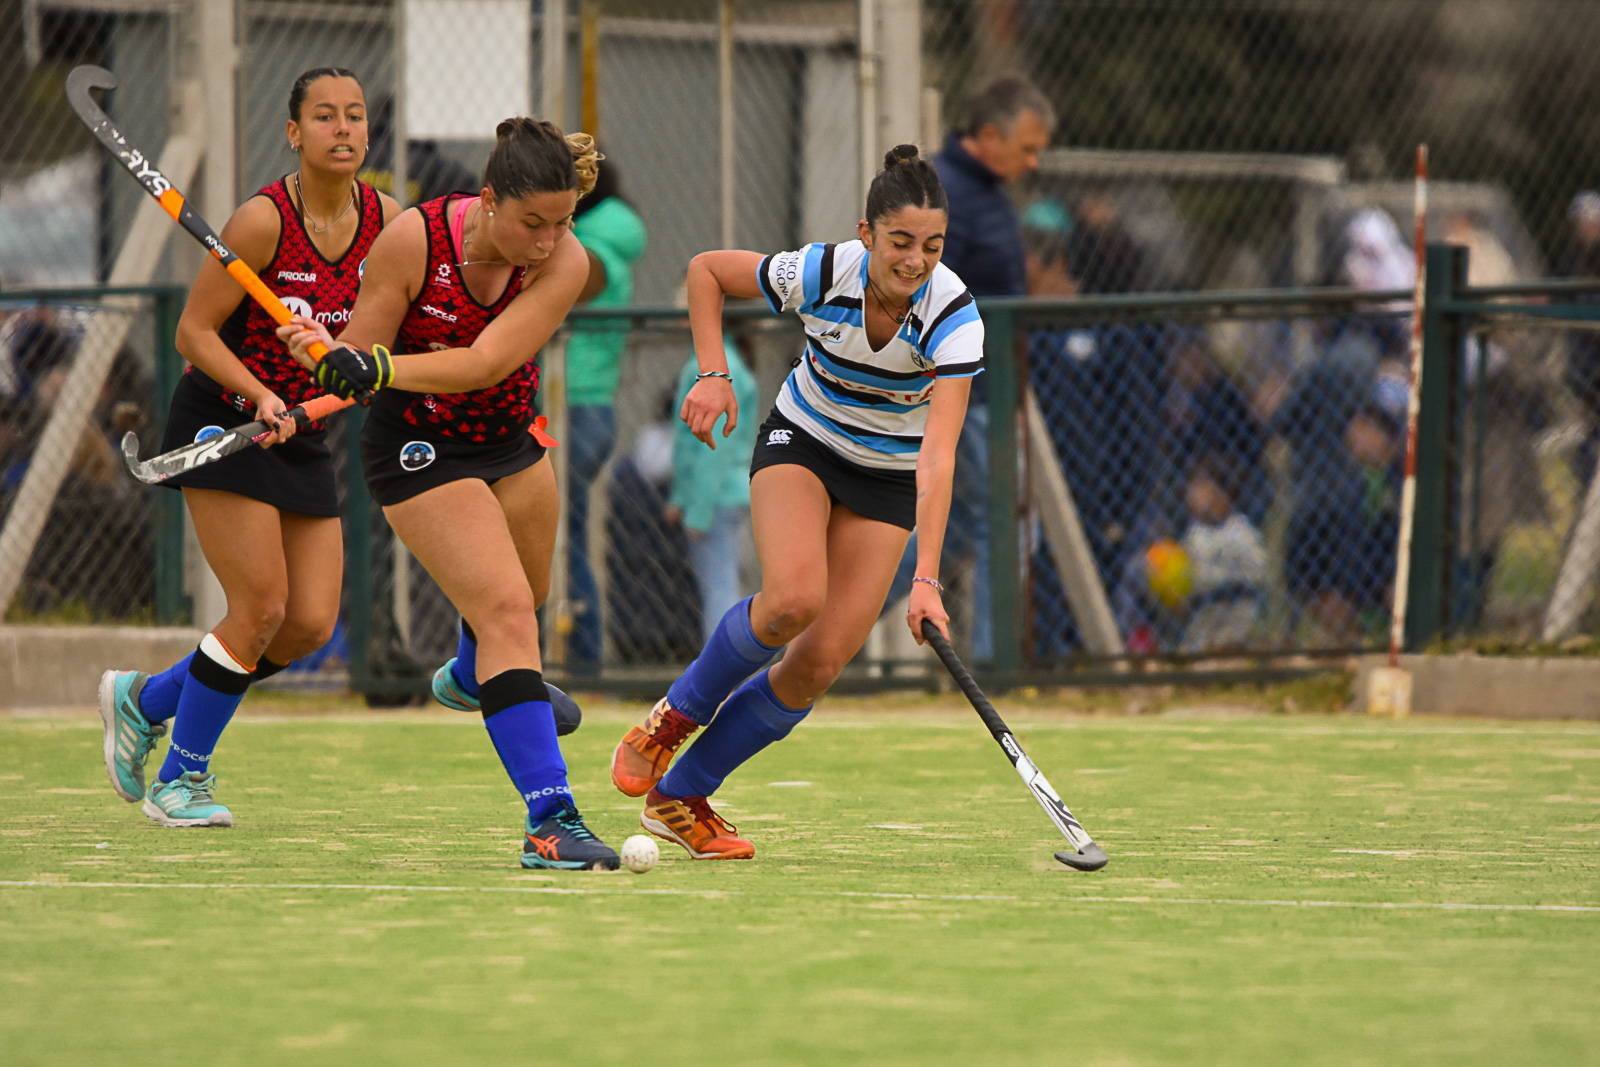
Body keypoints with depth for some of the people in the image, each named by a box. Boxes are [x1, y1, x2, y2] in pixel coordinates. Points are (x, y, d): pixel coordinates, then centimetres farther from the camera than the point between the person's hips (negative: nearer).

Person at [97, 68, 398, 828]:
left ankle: (145, 700, 19)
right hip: (223, 420, -6)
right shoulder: (263, 220, -20)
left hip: (301, 432, 6)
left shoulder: (386, 221, -3)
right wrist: (258, 395, -29)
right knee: (261, 608, -14)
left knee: (311, 624, -2)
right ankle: (179, 779, 3)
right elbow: (193, 331, -16)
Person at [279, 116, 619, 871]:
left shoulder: (564, 262, -23)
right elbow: (359, 354, -18)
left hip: (509, 438, 5)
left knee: (526, 593, 28)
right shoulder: (413, 240, -27)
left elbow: (486, 361, -34)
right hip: (418, 448, -5)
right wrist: (324, 351, -42)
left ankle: (470, 678, 65)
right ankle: (549, 819, -25)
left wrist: (378, 368, -47)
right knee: (505, 608, -21)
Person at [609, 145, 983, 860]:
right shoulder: (820, 273, -26)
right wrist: (713, 374, -18)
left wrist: (926, 579, -43)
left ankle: (682, 799, 8)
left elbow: (937, 457, -36)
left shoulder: (953, 315, -28)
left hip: (891, 478, 1)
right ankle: (676, 715, -3)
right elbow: (706, 270, -7)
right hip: (802, 443, -1)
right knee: (794, 599, -29)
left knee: (821, 662, -9)